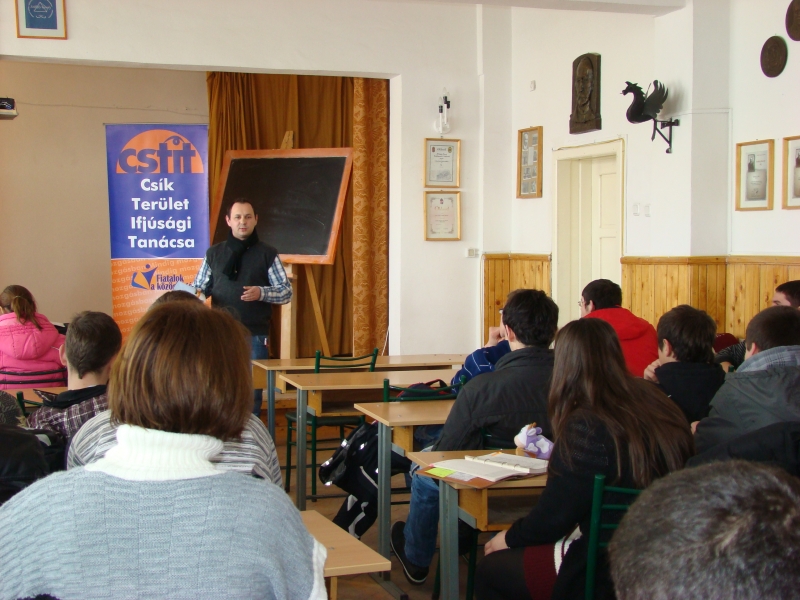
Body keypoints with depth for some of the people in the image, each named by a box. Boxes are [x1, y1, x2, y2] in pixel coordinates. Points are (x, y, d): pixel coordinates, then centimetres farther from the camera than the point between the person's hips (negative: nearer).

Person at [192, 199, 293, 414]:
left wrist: (261, 293, -16)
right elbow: (198, 287, 14)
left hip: (255, 336, -2)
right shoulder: (214, 253, 12)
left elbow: (286, 291, 2)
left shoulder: (267, 254, 5)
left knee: (252, 391, 2)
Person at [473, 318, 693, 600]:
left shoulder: (588, 427, -22)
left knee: (489, 572, 10)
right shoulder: (662, 407, 2)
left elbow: (553, 516, -16)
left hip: (605, 573, -8)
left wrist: (510, 537, 4)